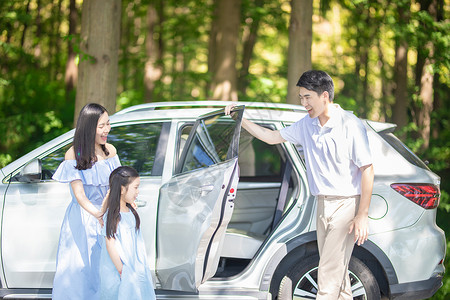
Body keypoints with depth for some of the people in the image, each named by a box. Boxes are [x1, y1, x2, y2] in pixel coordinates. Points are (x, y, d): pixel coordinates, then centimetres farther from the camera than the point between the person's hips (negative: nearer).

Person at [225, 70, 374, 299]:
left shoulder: (350, 125, -13)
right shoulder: (306, 125, 8)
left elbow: (367, 169, -12)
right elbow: (273, 137, 21)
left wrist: (363, 215, -15)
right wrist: (240, 120, 13)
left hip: (346, 203, -7)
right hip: (323, 203, 7)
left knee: (329, 273, -10)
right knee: (335, 269, 11)